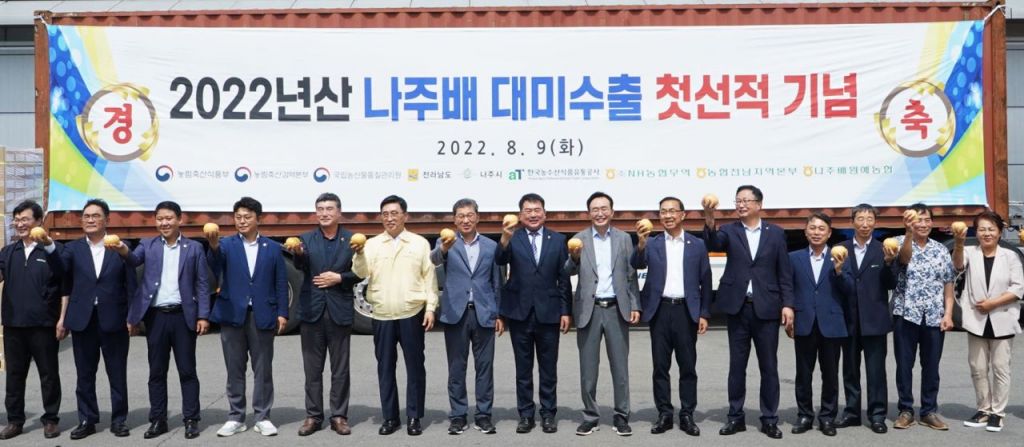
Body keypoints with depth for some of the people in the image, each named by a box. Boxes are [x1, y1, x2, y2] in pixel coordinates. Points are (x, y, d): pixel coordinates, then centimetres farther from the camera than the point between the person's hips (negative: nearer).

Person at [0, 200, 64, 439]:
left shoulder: (53, 249, -3)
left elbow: (64, 277, -20)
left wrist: (49, 245, -31)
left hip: (44, 324, -4)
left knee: (49, 374, 5)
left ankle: (51, 419, 15)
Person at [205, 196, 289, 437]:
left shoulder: (272, 247, 5)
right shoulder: (227, 244, 4)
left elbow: (280, 283, 4)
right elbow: (215, 262, -19)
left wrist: (282, 313, -3)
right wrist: (213, 246, -41)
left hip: (262, 316, 0)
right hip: (232, 315, 0)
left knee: (263, 370, 6)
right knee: (235, 370, 8)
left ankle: (262, 418, 15)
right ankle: (236, 418, 18)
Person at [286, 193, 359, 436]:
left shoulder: (351, 239, 3)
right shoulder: (307, 239, 4)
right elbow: (301, 266, -13)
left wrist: (339, 277, -14)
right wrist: (298, 253, -34)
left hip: (340, 310, -1)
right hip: (312, 310, 1)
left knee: (340, 369, 6)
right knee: (312, 368, 8)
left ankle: (339, 416, 15)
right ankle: (313, 416, 18)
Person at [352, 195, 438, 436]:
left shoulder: (420, 243, 4)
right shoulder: (372, 244, 6)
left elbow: (429, 278, 4)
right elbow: (362, 273, -5)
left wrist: (430, 308, -3)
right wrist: (359, 254, -23)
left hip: (412, 314, -1)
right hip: (382, 316, 2)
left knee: (415, 367, 4)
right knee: (385, 367, 8)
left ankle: (414, 417, 14)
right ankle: (390, 417, 19)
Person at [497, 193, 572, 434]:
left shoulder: (558, 240, 4)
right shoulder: (513, 239, 0)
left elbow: (564, 278, 4)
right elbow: (500, 261, -19)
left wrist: (566, 311, 0)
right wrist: (505, 239, -38)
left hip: (548, 312, 1)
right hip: (519, 312, 0)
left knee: (548, 368, 9)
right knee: (523, 368, 9)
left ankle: (548, 414, 21)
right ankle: (526, 415, 19)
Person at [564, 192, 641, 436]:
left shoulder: (624, 238, 5)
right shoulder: (579, 239, 2)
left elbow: (631, 275, 6)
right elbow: (569, 272, -6)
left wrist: (635, 305, -1)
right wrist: (574, 257, -27)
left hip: (617, 308, 1)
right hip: (589, 309, -1)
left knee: (620, 365, 6)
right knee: (588, 367, 6)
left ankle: (621, 416, 17)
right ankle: (590, 416, 17)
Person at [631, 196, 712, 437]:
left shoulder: (697, 244, 6)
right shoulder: (652, 243, 5)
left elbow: (705, 281, 6)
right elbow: (637, 264, -13)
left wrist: (704, 313, 0)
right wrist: (641, 244, -32)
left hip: (686, 311, 0)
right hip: (660, 311, 0)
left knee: (688, 366, 5)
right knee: (660, 366, 5)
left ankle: (687, 415, 15)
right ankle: (664, 414, 14)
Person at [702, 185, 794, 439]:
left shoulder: (776, 233, 5)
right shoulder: (729, 231, 4)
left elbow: (785, 273, 4)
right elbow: (712, 244, -19)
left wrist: (787, 304, -4)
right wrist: (710, 220, -37)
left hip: (767, 308, 0)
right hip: (738, 307, 0)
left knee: (769, 366, 6)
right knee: (737, 366, 8)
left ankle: (769, 420, 16)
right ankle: (736, 417, 17)